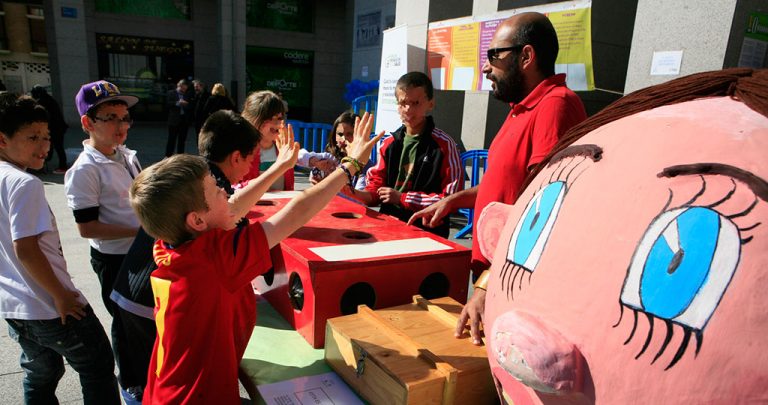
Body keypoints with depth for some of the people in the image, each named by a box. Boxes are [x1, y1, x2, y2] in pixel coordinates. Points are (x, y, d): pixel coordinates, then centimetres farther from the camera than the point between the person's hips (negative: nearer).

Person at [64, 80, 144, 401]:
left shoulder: (126, 154, 2)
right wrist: (139, 230, -24)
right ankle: (129, 383, 35)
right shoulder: (85, 170, -21)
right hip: (114, 259, -7)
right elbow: (87, 228, -22)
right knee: (125, 321, 12)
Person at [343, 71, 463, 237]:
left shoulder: (444, 145, -6)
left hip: (428, 232, -4)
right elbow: (377, 188, 14)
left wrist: (402, 198, -9)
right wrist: (355, 194, -9)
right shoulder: (389, 143, 10)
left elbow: (451, 198, -9)